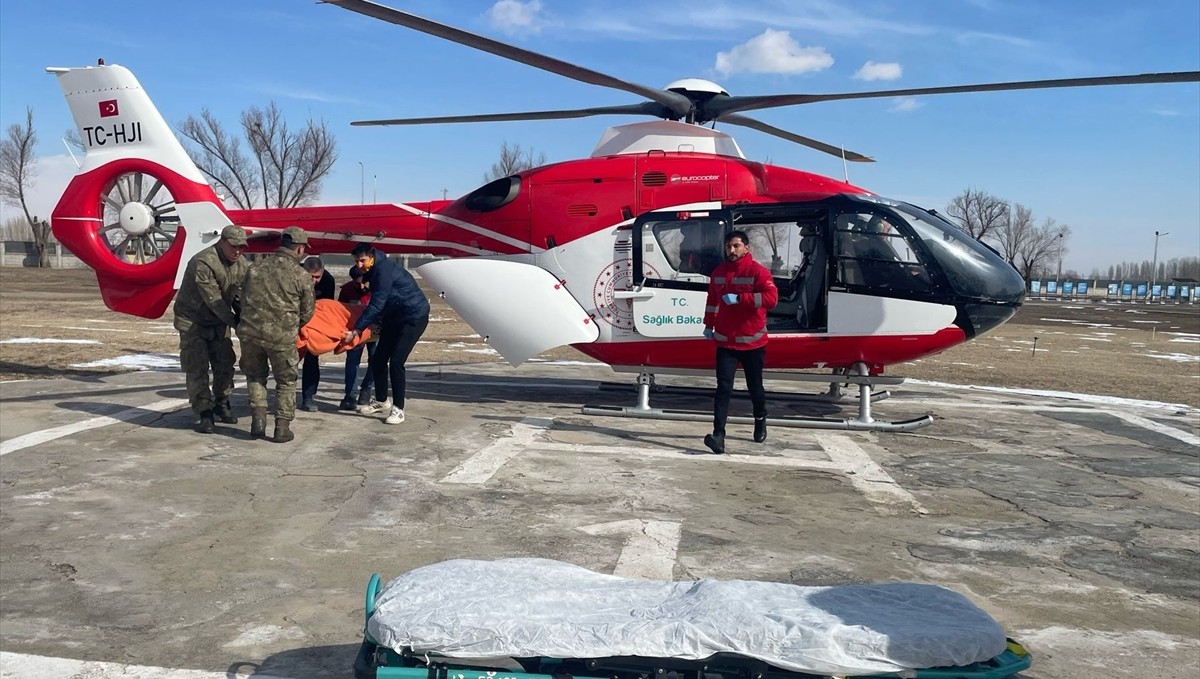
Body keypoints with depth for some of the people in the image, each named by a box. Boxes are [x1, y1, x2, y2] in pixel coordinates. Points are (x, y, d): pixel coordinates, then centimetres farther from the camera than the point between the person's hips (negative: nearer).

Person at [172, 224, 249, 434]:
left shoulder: (242, 265, -2)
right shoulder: (203, 263, -26)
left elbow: (240, 297, -2)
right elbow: (213, 299, -27)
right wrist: (235, 322, -29)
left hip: (218, 321, 7)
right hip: (193, 320, -7)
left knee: (225, 363, 8)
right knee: (197, 367, -9)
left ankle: (222, 405, 24)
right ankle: (205, 413, -6)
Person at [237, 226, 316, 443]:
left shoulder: (256, 267, 11)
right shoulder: (302, 275, -1)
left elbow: (244, 300, 17)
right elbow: (307, 312, 6)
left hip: (249, 331, 3)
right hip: (281, 336, -3)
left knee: (255, 376, 23)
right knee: (286, 381, 15)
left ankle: (258, 421, 16)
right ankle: (282, 427, 11)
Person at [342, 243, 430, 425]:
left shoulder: (384, 270, -24)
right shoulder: (375, 270, 6)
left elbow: (376, 305, -26)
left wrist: (355, 330, -24)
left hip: (414, 317, -10)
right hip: (394, 317, 10)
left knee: (396, 362, -17)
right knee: (378, 359, 9)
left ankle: (398, 408, -8)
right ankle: (381, 401, 26)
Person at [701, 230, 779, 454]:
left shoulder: (758, 271, -11)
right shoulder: (718, 272, 6)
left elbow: (772, 298, -24)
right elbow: (712, 300, 20)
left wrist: (739, 298, -28)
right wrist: (709, 325, 21)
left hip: (752, 342, -3)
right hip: (725, 341, 3)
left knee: (755, 387, 14)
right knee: (723, 388, -9)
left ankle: (760, 421, 42)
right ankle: (718, 436, -16)